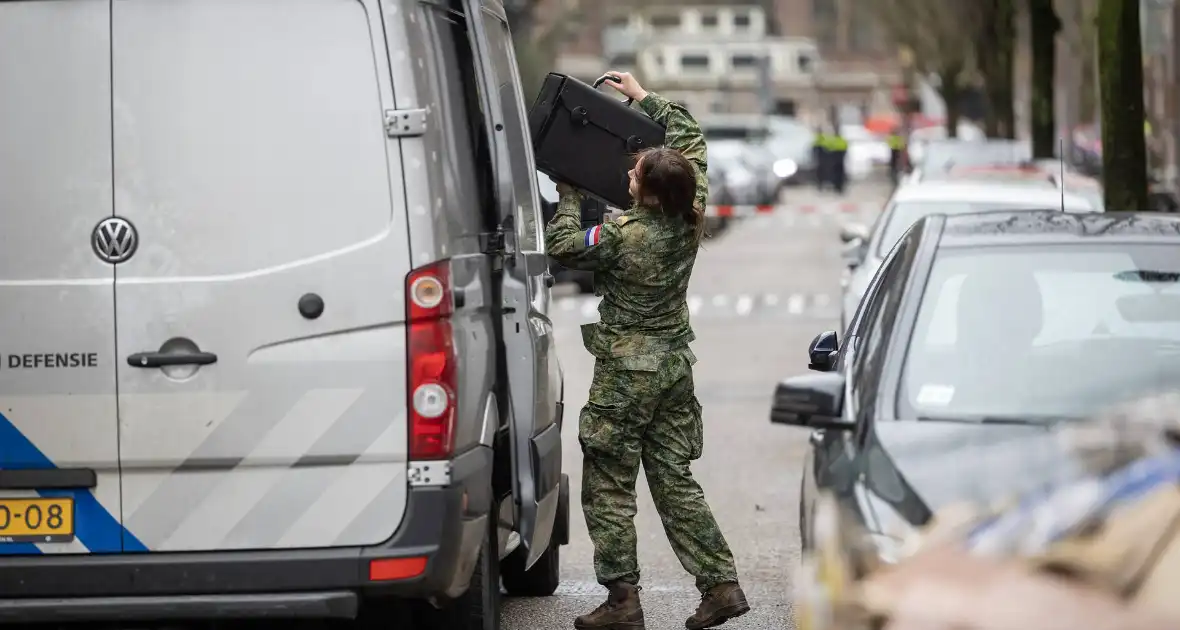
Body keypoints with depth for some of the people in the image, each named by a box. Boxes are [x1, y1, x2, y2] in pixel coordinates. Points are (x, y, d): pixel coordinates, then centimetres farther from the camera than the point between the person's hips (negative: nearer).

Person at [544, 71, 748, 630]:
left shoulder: (626, 235, -22)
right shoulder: (691, 218, -4)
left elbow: (561, 244, -8)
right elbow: (689, 137, 12)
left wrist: (570, 197, 5)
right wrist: (644, 97, 18)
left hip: (627, 372, -7)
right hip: (675, 364, 7)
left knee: (608, 487, 2)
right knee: (675, 480, 13)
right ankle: (720, 584, 8)